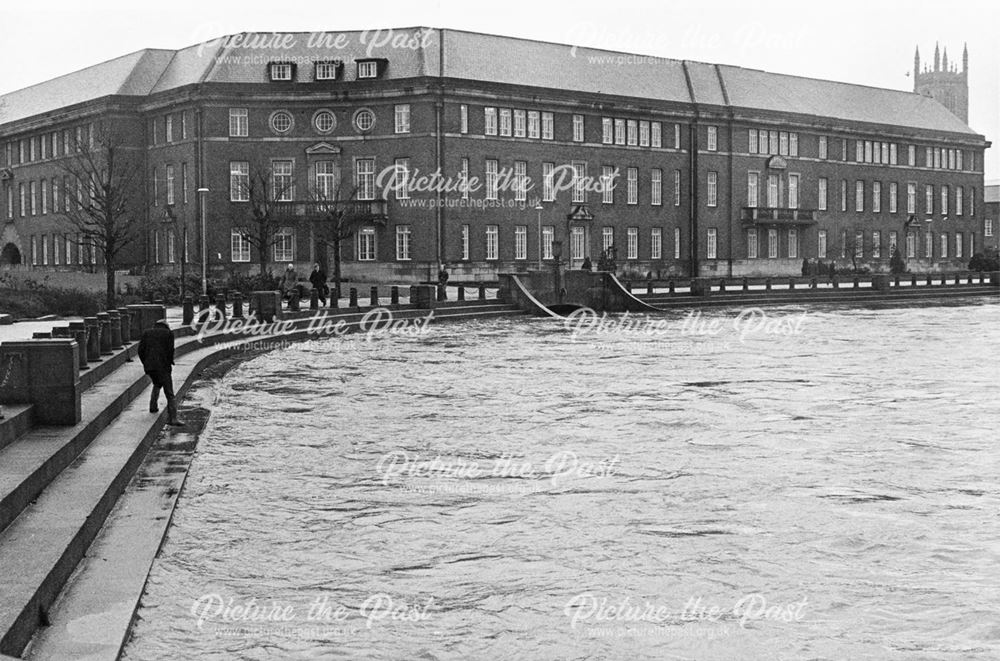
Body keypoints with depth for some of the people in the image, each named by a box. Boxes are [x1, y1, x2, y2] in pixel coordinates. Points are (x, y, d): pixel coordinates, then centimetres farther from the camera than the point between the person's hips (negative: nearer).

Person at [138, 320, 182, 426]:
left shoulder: (146, 333, 15)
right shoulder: (169, 333, 7)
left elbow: (140, 350, 6)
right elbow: (170, 350, -4)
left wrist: (145, 363, 15)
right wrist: (170, 363, 9)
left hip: (149, 366, 4)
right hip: (163, 367, -4)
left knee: (157, 384, 34)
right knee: (169, 393, -4)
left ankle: (153, 406, 31)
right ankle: (172, 418, -15)